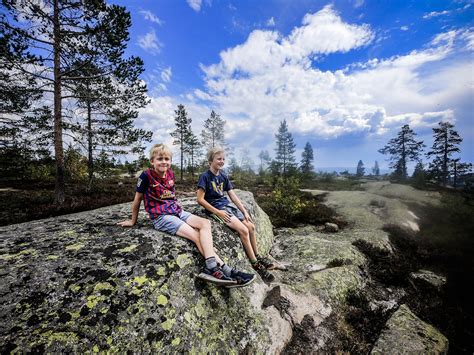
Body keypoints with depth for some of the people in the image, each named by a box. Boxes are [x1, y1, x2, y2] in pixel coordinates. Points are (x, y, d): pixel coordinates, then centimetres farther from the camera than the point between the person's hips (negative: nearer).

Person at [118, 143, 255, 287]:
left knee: (205, 223, -16)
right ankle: (221, 267, -20)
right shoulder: (146, 176, -10)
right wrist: (133, 221, 11)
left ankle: (212, 268, -25)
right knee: (197, 236, -20)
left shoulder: (170, 174, 7)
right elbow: (137, 199, 1)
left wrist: (175, 207, 16)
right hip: (161, 217, -6)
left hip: (177, 211, 6)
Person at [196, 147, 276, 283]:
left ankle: (256, 256, 20)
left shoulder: (223, 176, 10)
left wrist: (244, 211, 1)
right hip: (216, 208, -7)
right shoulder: (205, 176, -10)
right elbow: (200, 199, -16)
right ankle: (256, 264, -2)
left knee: (251, 226, -2)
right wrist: (217, 212, -19)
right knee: (244, 230, -18)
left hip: (228, 204, 7)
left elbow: (233, 195, 8)